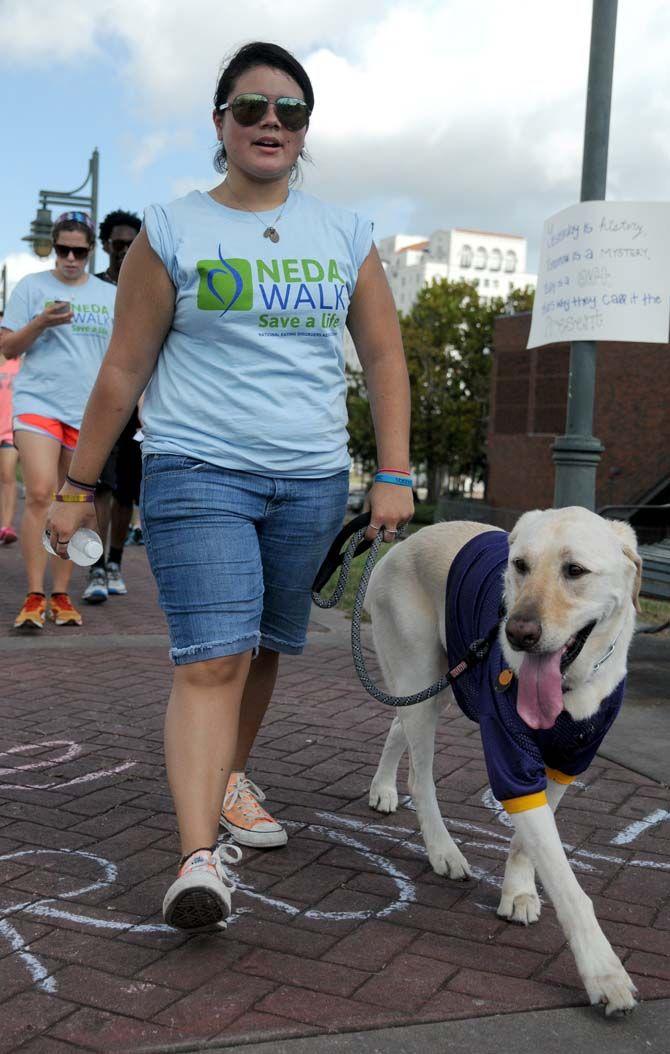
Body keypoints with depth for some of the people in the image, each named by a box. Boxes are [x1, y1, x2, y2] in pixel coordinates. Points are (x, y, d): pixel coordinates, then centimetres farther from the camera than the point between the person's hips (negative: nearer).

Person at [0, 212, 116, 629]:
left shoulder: (109, 295, 12)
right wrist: (41, 323, -14)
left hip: (88, 411, 3)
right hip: (38, 402, -3)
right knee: (40, 495, -16)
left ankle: (61, 596, 13)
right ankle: (34, 597, -9)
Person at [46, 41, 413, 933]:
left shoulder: (346, 236, 10)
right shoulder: (172, 232, 1)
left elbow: (384, 358, 10)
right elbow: (125, 368, 2)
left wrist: (395, 475, 1)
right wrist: (79, 487, 2)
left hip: (311, 481, 4)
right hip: (198, 470, -3)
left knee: (264, 649, 13)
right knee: (213, 658, -13)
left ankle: (230, 776, 36)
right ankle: (200, 857, -13)